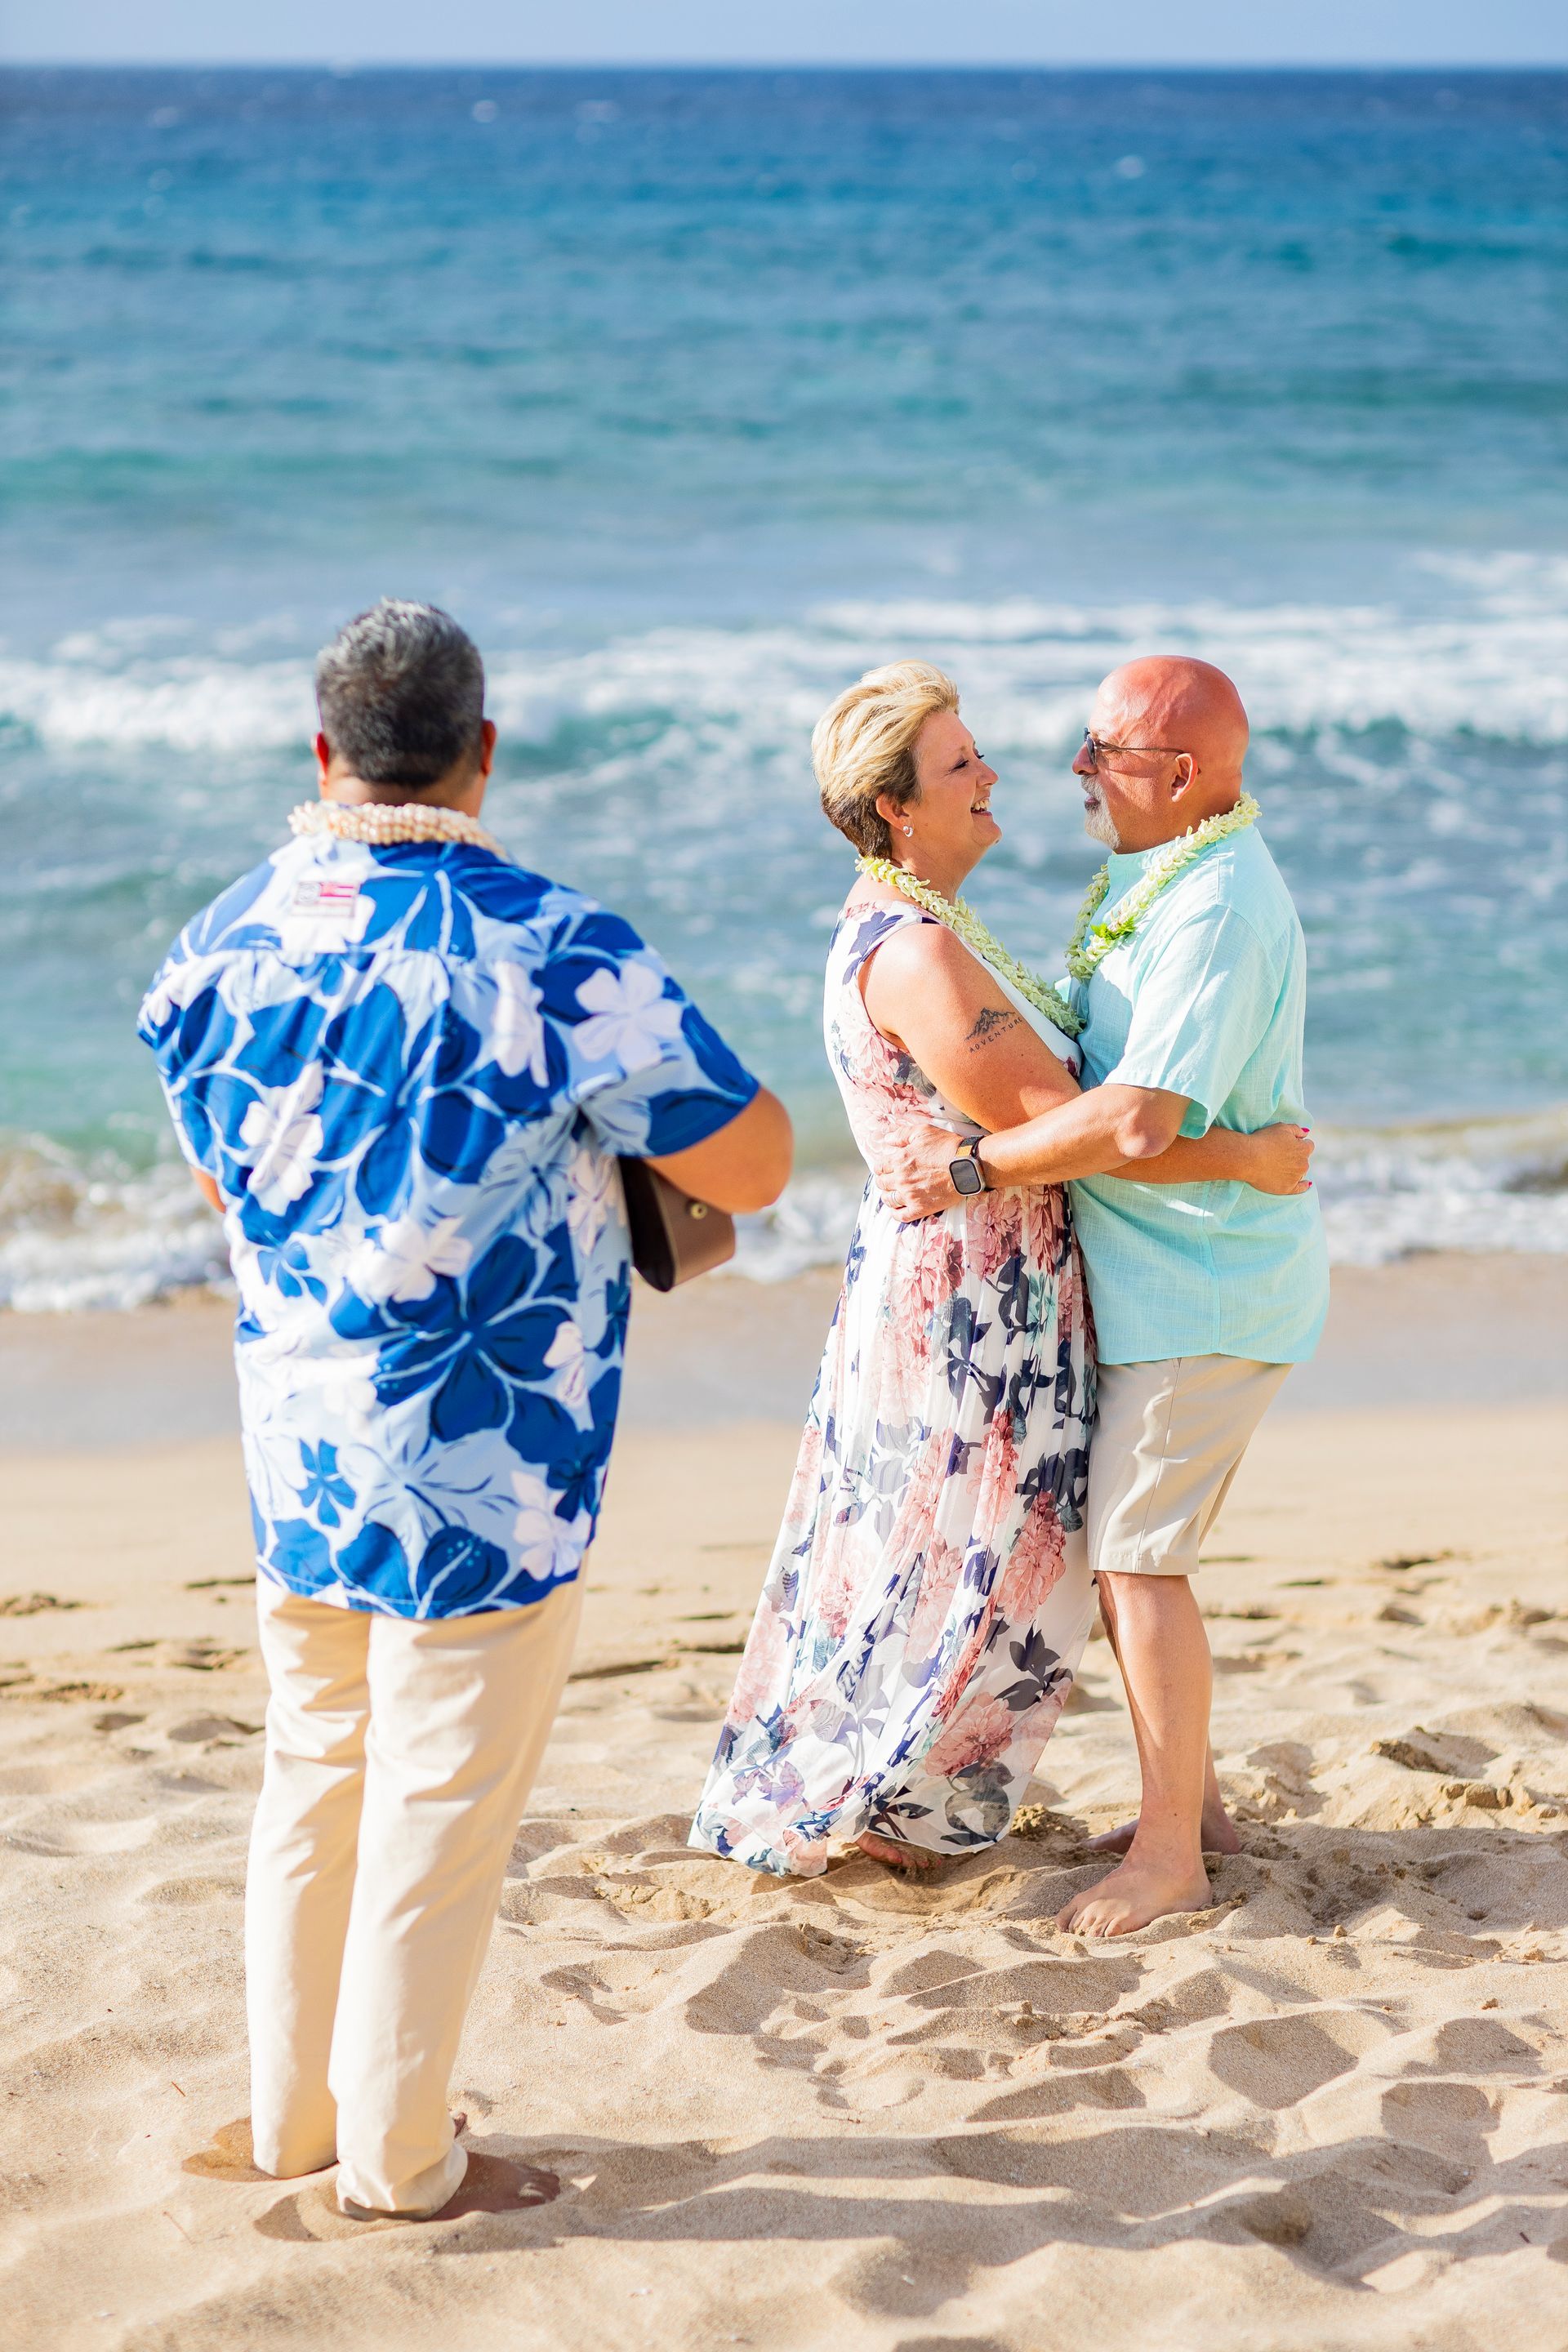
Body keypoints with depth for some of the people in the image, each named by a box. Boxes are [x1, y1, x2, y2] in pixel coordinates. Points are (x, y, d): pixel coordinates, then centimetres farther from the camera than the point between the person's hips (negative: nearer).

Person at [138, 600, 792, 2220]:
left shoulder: (219, 947, 0)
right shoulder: (555, 959, -19)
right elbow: (755, 1165, -14)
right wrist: (640, 1063, 3)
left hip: (295, 1461, 6)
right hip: (485, 1476, -6)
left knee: (314, 1781, 21)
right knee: (438, 1823, 7)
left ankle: (289, 2116, 34)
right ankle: (392, 2164, 20)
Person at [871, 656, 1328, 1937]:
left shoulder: (1216, 912, -24)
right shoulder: (1163, 875, 11)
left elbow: (1140, 1123, -32)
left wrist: (970, 1162, -23)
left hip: (1206, 1288, -10)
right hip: (1157, 1281, 10)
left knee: (1137, 1557, -7)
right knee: (1113, 1543, 14)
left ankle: (1169, 1854, 4)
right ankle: (1193, 1797, 26)